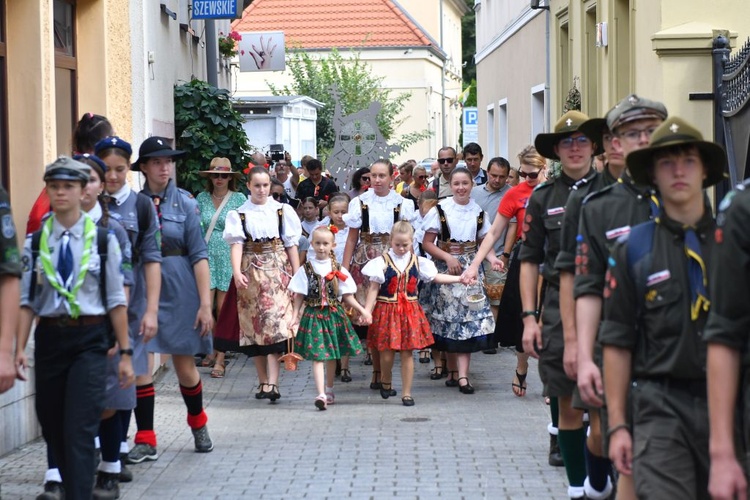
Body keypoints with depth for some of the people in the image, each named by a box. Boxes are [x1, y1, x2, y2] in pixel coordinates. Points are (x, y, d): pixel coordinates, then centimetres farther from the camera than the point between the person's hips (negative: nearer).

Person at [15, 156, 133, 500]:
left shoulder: (103, 240, -3)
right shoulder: (35, 242, 3)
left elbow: (116, 300, -1)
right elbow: (27, 300, 2)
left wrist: (125, 354, -2)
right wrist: (20, 349, -6)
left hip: (90, 341, -3)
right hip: (50, 338, 3)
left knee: (80, 429, -11)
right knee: (51, 426, 13)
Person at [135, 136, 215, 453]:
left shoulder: (185, 203, 0)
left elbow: (199, 256, -2)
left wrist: (205, 303, -8)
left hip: (180, 290, 0)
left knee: (184, 365, 7)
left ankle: (198, 425, 31)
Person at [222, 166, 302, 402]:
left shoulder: (282, 210, 7)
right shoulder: (239, 214, 5)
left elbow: (291, 244, 7)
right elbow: (236, 244, -6)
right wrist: (237, 272, -21)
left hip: (277, 270, -1)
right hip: (250, 273, 1)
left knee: (274, 322, -13)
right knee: (254, 325, 3)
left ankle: (272, 383, -20)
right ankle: (263, 382, 13)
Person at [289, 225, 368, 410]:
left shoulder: (338, 270, 3)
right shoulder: (306, 269, 0)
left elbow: (347, 296, 6)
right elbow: (299, 296, 2)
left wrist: (362, 311, -2)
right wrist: (295, 316, -7)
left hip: (334, 315, 2)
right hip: (313, 316, -2)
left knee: (332, 356, 13)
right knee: (318, 356, -11)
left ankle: (329, 391, 29)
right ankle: (321, 394, -20)